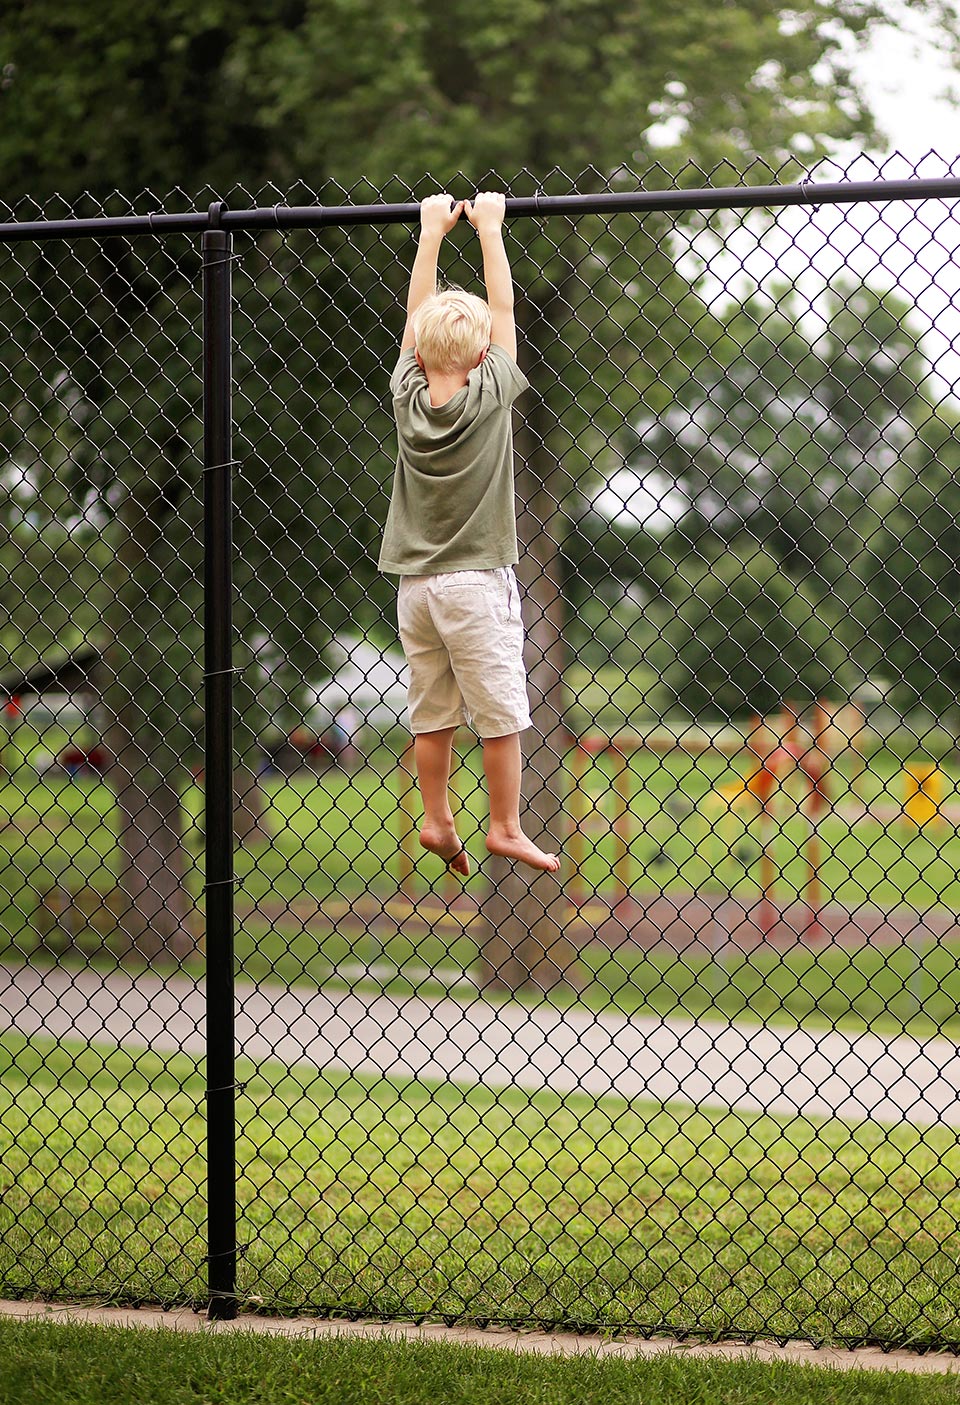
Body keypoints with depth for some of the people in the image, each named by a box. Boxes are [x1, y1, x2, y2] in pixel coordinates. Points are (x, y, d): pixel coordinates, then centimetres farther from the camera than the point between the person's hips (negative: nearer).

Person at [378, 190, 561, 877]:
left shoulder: (408, 395, -1)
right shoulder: (489, 394, -11)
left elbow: (418, 316, 10)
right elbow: (503, 308, -2)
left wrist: (433, 231, 15)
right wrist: (488, 228, 6)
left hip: (415, 583, 5)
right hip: (476, 581, -4)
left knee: (432, 713, 10)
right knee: (500, 712, 3)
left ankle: (437, 821, 13)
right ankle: (506, 827, 6)